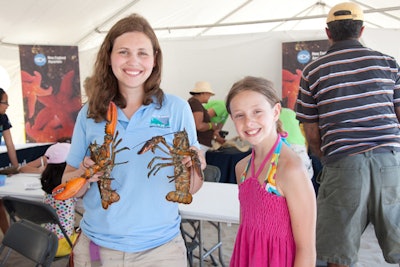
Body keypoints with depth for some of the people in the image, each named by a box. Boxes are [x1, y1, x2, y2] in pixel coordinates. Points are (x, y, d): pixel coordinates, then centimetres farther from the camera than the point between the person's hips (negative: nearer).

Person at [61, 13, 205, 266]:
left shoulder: (177, 108, -8)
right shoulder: (90, 114, -4)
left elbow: (190, 189, -3)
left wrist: (194, 168, -23)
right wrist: (85, 175, -18)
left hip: (159, 245, -1)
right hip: (97, 245, 2)